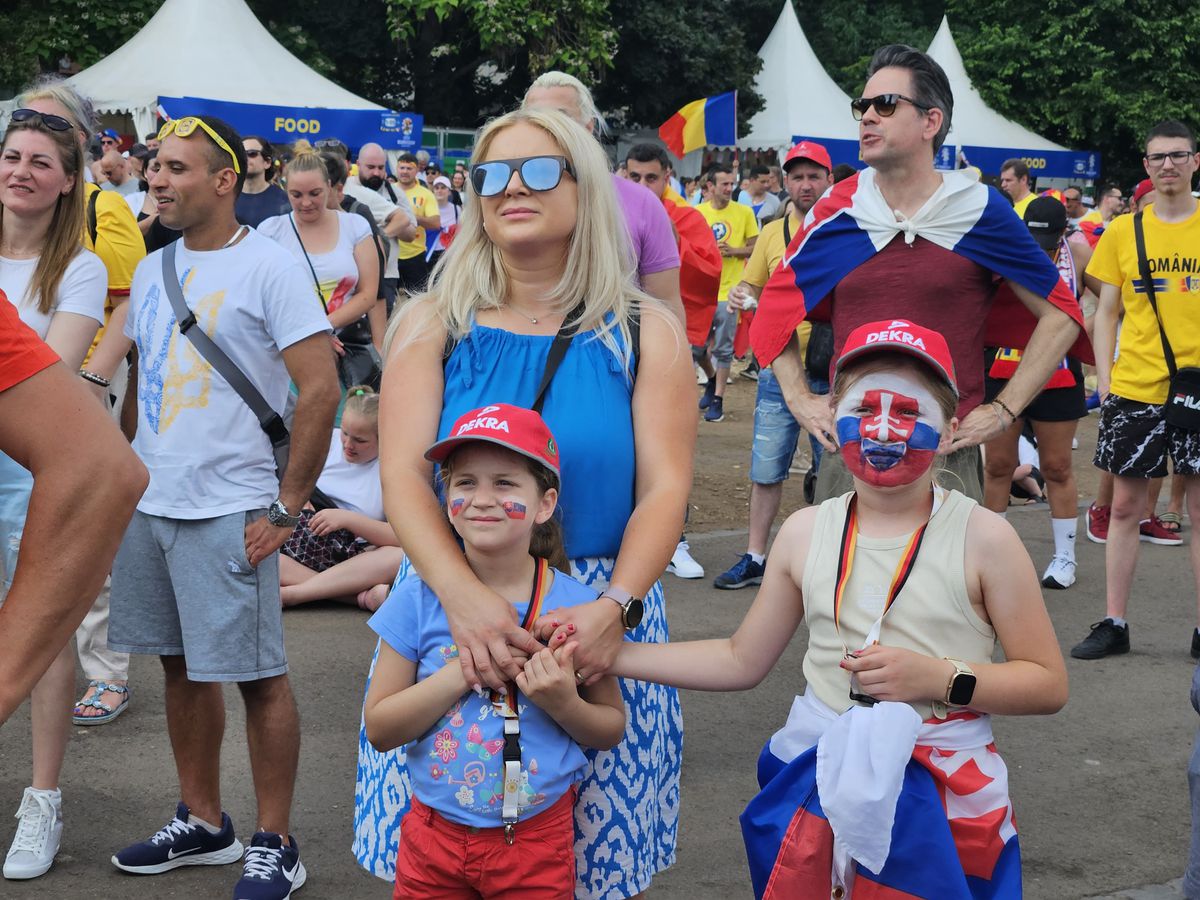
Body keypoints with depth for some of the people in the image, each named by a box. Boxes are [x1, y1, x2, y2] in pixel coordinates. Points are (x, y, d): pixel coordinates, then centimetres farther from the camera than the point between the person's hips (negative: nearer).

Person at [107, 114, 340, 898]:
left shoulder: (269, 267, -10)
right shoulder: (152, 271, 11)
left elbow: (322, 390, -14)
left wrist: (287, 509, -14)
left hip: (228, 511, -7)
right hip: (150, 504, 7)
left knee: (258, 675, 0)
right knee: (182, 665, 14)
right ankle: (202, 824, 29)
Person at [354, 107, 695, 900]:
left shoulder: (644, 330, 3)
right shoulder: (433, 325, 4)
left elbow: (665, 487, -5)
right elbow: (404, 476, -7)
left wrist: (615, 608, -22)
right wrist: (463, 594, -25)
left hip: (599, 617, 0)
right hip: (452, 611, 1)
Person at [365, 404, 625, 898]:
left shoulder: (576, 605, -9)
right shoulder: (419, 599, -8)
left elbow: (611, 729, 1)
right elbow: (379, 729, -8)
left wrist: (565, 704, -20)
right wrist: (464, 671, -20)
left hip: (537, 840, 0)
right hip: (434, 837, 1)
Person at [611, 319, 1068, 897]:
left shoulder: (982, 538, -9)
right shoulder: (805, 533, 0)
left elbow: (1047, 684, -6)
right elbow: (741, 661, 7)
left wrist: (939, 677, -20)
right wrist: (606, 652, 1)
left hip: (940, 794, -2)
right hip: (819, 781, 3)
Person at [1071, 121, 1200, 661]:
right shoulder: (1122, 232, 5)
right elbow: (1106, 313, 9)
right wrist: (1104, 378, -1)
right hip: (1134, 389, 1)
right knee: (1125, 505, 6)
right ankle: (1114, 623, 16)